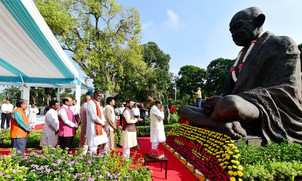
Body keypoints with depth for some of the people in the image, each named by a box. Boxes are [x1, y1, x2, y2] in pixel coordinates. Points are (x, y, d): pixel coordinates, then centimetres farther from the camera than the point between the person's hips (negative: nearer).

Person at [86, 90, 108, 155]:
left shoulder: (98, 103, 15)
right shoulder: (91, 103, -14)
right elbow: (94, 117, -20)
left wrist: (104, 121, 1)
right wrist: (102, 123, -10)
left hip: (101, 127, 9)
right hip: (94, 127, -9)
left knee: (104, 142, 15)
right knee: (93, 145, -3)